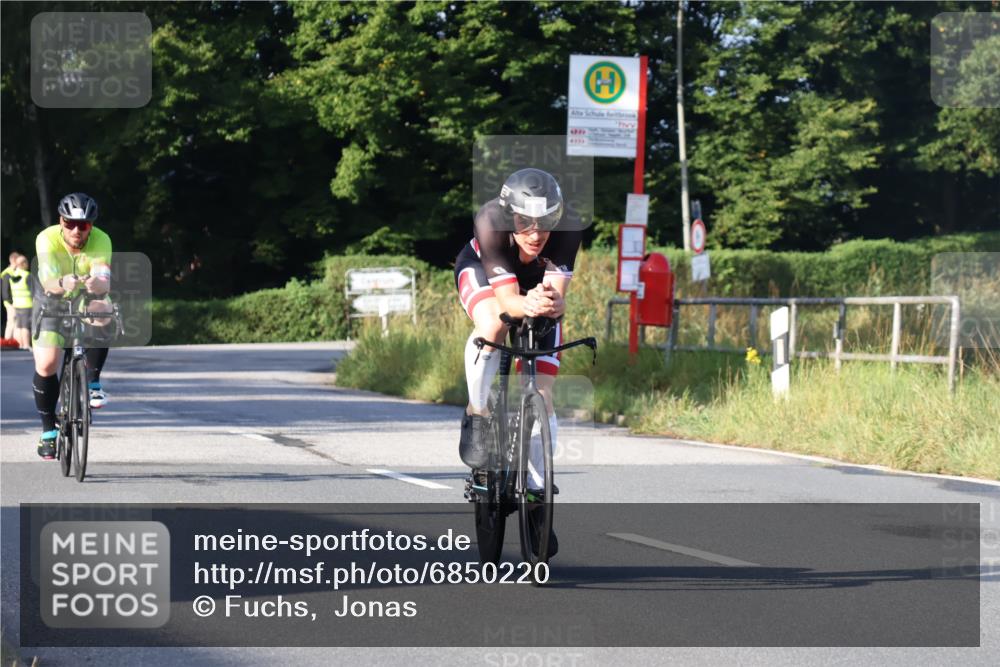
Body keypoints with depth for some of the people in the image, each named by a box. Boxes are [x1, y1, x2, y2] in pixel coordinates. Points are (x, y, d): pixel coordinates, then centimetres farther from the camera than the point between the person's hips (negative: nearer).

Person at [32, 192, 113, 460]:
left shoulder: (101, 241, -27)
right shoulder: (47, 239, -29)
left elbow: (104, 279, -43)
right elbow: (47, 281, -43)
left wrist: (98, 284, -67)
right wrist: (62, 284, -66)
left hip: (87, 299, 0)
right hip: (53, 300, 0)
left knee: (104, 311, -35)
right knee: (45, 365, -15)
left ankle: (93, 383, -17)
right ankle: (48, 430, 7)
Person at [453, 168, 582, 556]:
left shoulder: (567, 229, -36)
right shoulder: (490, 222, -40)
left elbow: (559, 296, -43)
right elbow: (506, 297, -44)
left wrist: (552, 303, -65)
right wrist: (526, 306, -65)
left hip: (537, 285, 2)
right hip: (482, 271, -2)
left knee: (541, 396, -6)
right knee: (492, 327, -38)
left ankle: (536, 494, 7)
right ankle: (477, 418, -15)